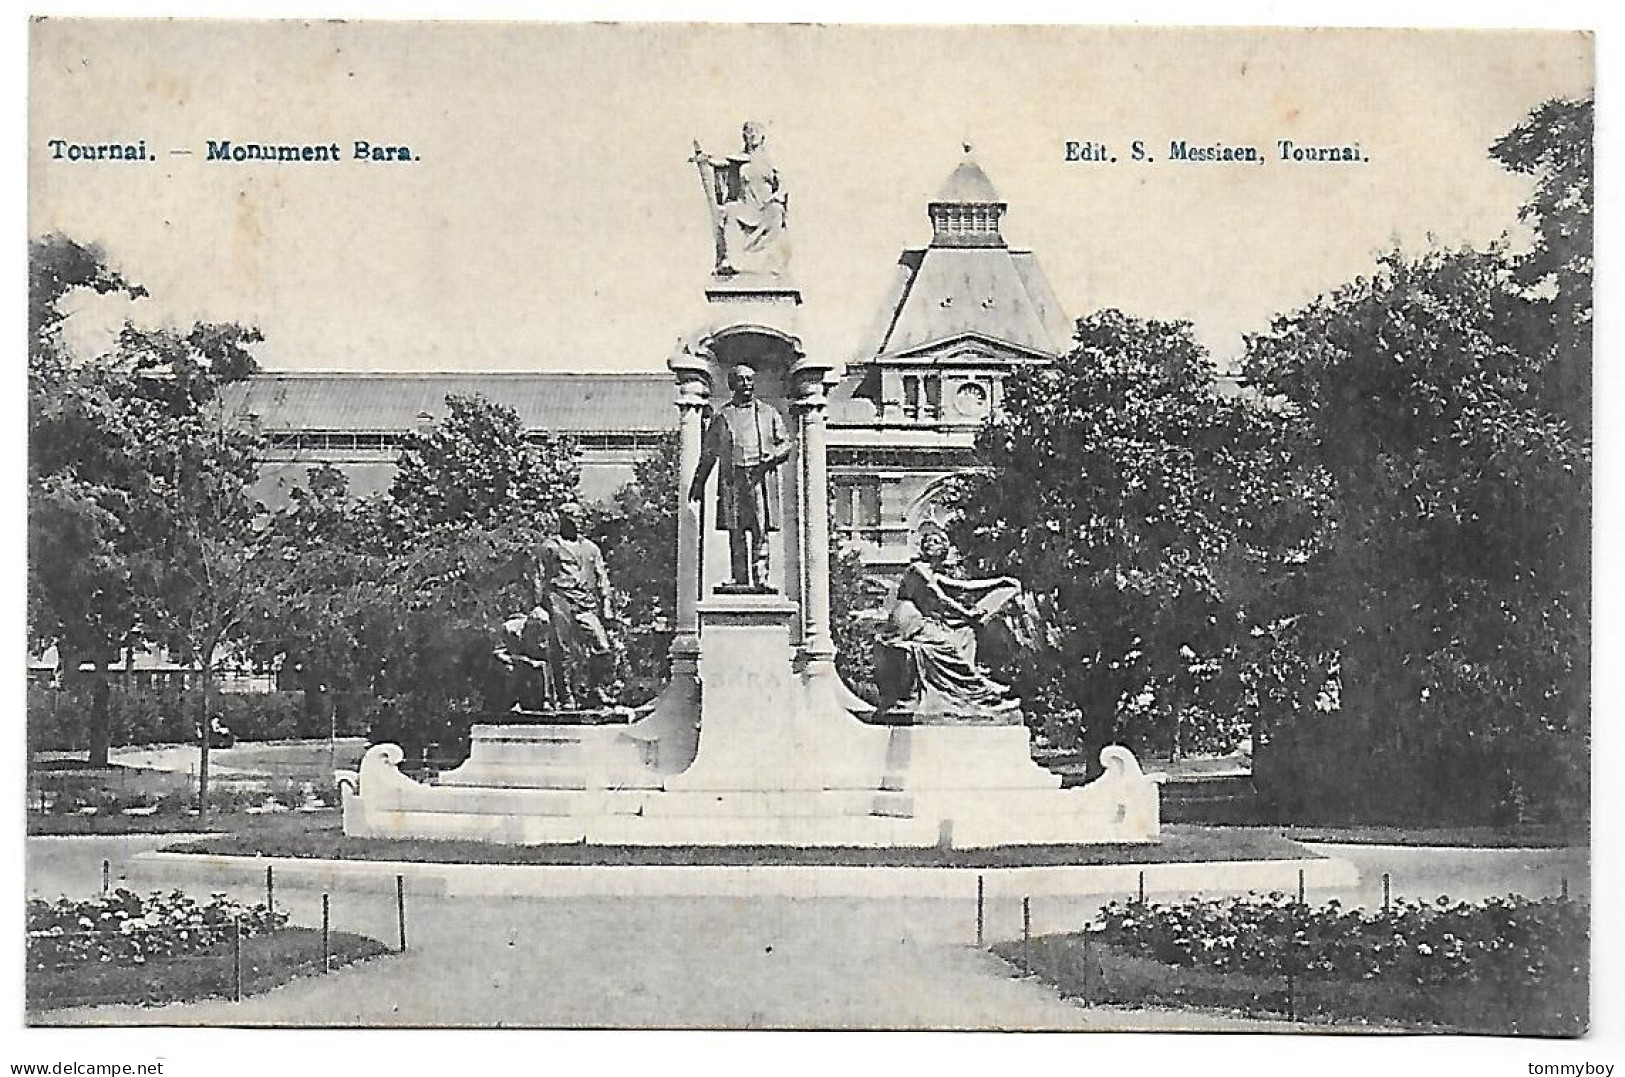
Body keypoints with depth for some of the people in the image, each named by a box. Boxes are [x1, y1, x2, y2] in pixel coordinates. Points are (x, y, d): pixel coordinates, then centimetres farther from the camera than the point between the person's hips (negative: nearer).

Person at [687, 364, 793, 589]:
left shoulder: (769, 413, 14)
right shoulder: (722, 416, 13)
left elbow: (785, 444, 14)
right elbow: (708, 453, 17)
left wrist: (773, 457, -7)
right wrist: (699, 482, 12)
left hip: (762, 478, 0)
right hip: (732, 480, 0)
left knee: (761, 531, -7)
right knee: (736, 533, -2)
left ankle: (760, 578, -7)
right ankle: (740, 580, 1)